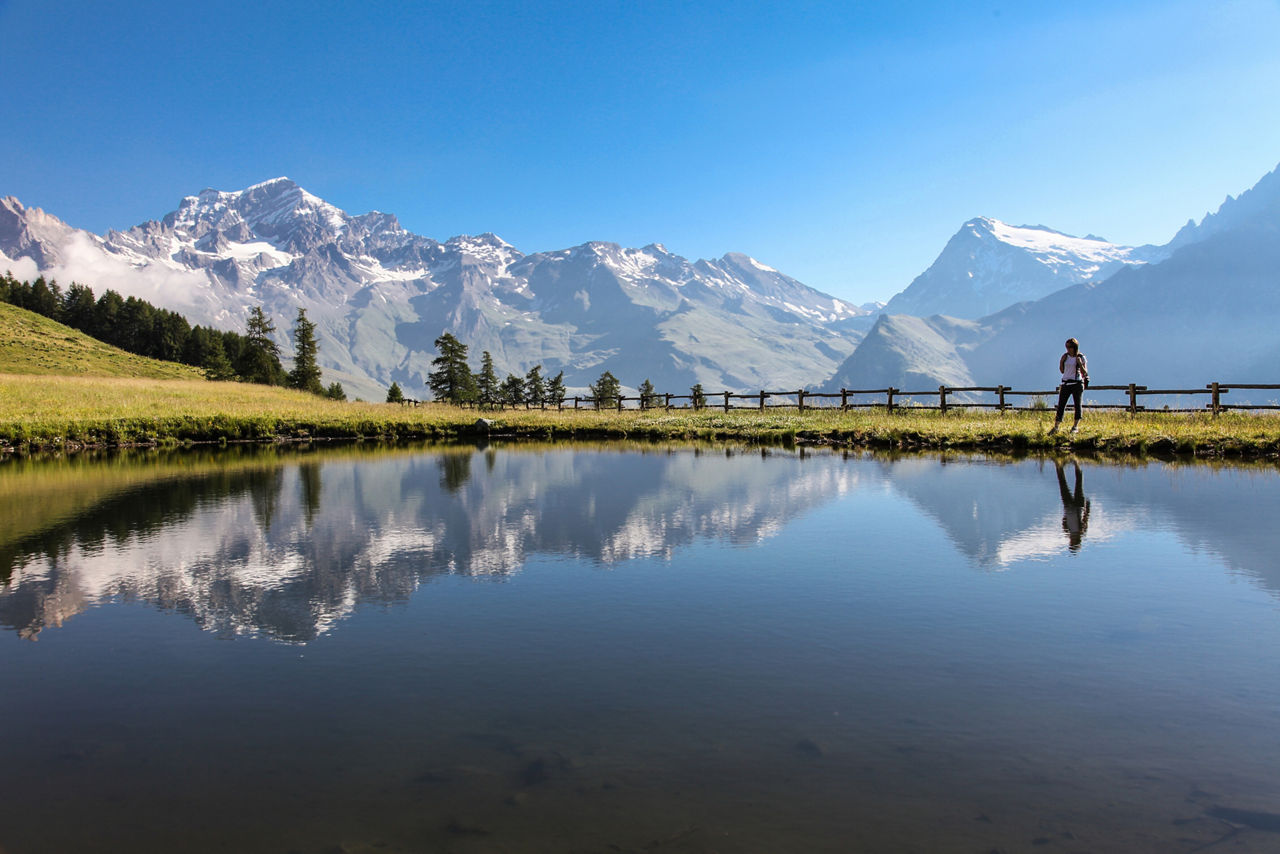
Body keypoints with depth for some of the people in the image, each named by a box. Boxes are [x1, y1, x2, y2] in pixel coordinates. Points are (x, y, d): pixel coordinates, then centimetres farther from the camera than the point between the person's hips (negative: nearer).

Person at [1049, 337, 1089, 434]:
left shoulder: (1081, 357, -2)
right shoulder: (1065, 356, 6)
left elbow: (1085, 372, -4)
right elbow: (1062, 371, 9)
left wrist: (1080, 364, -19)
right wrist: (1061, 361, -6)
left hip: (1077, 383, -3)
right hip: (1066, 383, 3)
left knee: (1077, 405, 5)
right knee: (1061, 405, -1)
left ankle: (1076, 426, 13)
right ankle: (1056, 427, -1)